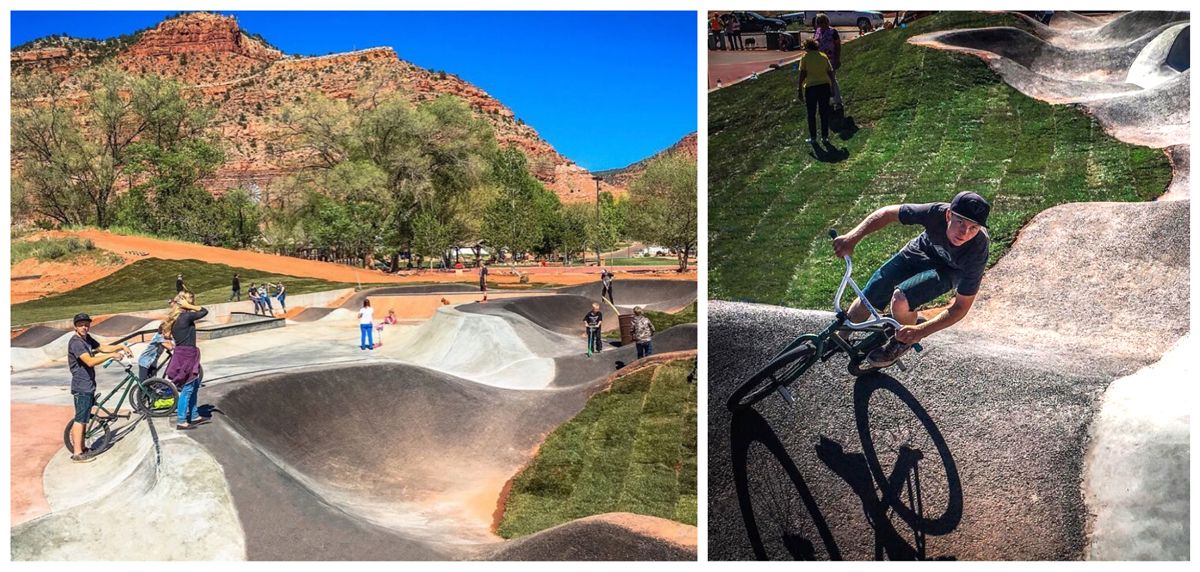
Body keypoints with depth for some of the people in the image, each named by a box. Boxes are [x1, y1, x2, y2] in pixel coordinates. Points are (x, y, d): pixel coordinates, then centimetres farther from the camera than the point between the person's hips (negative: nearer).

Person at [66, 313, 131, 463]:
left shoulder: (87, 338, 10)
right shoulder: (76, 342, -19)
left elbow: (103, 347, 15)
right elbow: (90, 361, -29)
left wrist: (121, 346, 0)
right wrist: (112, 355, -27)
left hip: (88, 385, 10)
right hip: (82, 387, -10)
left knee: (83, 418, 17)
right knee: (80, 419, -5)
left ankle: (80, 446, 28)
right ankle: (77, 453, -1)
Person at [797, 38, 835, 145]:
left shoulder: (805, 57, -2)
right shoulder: (823, 56, 9)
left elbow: (802, 74, -7)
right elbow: (830, 72, 8)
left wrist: (800, 89, -4)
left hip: (811, 87, -3)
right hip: (825, 85, 3)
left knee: (811, 114, 10)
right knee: (825, 113, 11)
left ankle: (813, 137, 15)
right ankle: (825, 137, 14)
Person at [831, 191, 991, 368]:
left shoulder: (976, 253, -38)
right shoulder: (937, 213, -36)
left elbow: (961, 307, -30)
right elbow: (887, 213, -22)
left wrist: (921, 331, -40)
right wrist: (853, 237, -35)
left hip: (950, 270, -3)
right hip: (922, 250, 3)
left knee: (900, 299, -29)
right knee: (867, 299, 0)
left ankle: (903, 343, 4)